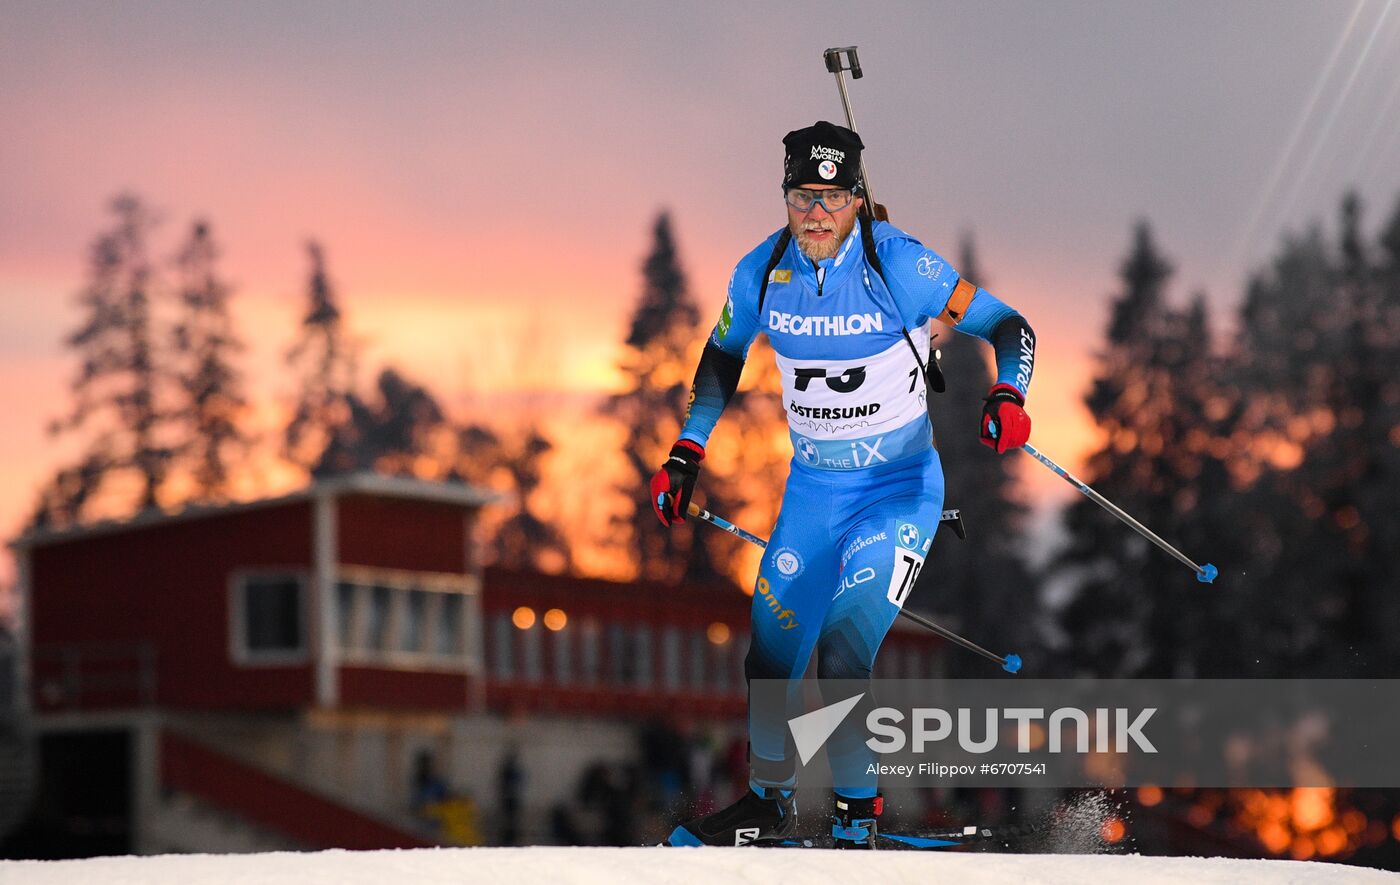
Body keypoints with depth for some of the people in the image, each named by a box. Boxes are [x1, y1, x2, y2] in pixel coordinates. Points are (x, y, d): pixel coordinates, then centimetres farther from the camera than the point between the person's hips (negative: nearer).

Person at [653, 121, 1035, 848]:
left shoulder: (898, 265, -18)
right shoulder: (763, 274, -6)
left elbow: (1008, 326, -11)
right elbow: (723, 354, 14)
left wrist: (1007, 397, -29)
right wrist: (687, 453, 10)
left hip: (900, 490, -5)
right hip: (812, 490, 5)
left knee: (843, 656, -18)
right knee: (771, 654, 6)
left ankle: (856, 818, 0)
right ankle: (769, 802, 29)